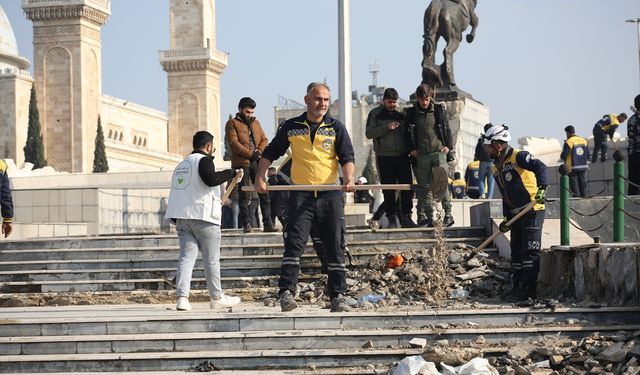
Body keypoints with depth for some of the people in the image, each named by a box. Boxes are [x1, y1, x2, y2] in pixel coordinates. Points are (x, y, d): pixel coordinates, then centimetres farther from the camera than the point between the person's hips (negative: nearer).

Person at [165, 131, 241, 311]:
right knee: (211, 259, 4)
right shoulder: (203, 160, -5)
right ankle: (217, 297, 13)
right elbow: (210, 179, -23)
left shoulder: (181, 165, 21)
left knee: (186, 256, 0)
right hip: (203, 215, -7)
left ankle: (182, 297, -15)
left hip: (181, 216, 7)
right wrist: (230, 173, -9)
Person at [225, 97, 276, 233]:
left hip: (257, 163, 5)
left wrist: (259, 151, -6)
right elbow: (233, 143, -9)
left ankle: (267, 224, -1)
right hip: (241, 163, -5)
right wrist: (250, 154, -14)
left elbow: (264, 139, 16)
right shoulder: (232, 124, 3)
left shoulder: (255, 123, 22)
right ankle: (246, 224, -2)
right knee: (244, 195, -4)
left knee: (264, 193, -1)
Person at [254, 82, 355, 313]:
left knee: (335, 248, 3)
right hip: (300, 195, -1)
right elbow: (270, 153, 16)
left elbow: (347, 157, 0)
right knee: (294, 244, -12)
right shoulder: (291, 127, 8)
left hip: (330, 195, 1)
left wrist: (348, 178, -19)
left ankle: (338, 296, 8)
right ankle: (286, 292, -15)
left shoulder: (336, 128, 7)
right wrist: (260, 177, 3)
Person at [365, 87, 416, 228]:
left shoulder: (402, 113, 10)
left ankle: (406, 217, 5)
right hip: (384, 157, -2)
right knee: (388, 190, 0)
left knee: (407, 188, -2)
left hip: (402, 156, 2)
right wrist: (386, 128, -17)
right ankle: (392, 218, 5)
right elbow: (369, 133, -6)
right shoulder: (375, 114, 3)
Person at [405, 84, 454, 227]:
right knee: (425, 187, 1)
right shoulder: (411, 113, 4)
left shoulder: (439, 110, 5)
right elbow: (408, 132, 7)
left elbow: (447, 129, 11)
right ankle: (429, 217, 6)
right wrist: (412, 149, -1)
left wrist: (448, 146, 4)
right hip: (422, 155, 1)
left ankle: (448, 215, -1)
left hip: (439, 152, -1)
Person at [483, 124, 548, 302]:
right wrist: (506, 218, 12)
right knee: (516, 252, 11)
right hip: (516, 214, 9)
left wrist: (542, 188, -37)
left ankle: (529, 289, -8)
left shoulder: (518, 157, -10)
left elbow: (540, 167, -23)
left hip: (533, 211, -9)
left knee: (529, 252, -9)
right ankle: (518, 287, 18)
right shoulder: (496, 168, 16)